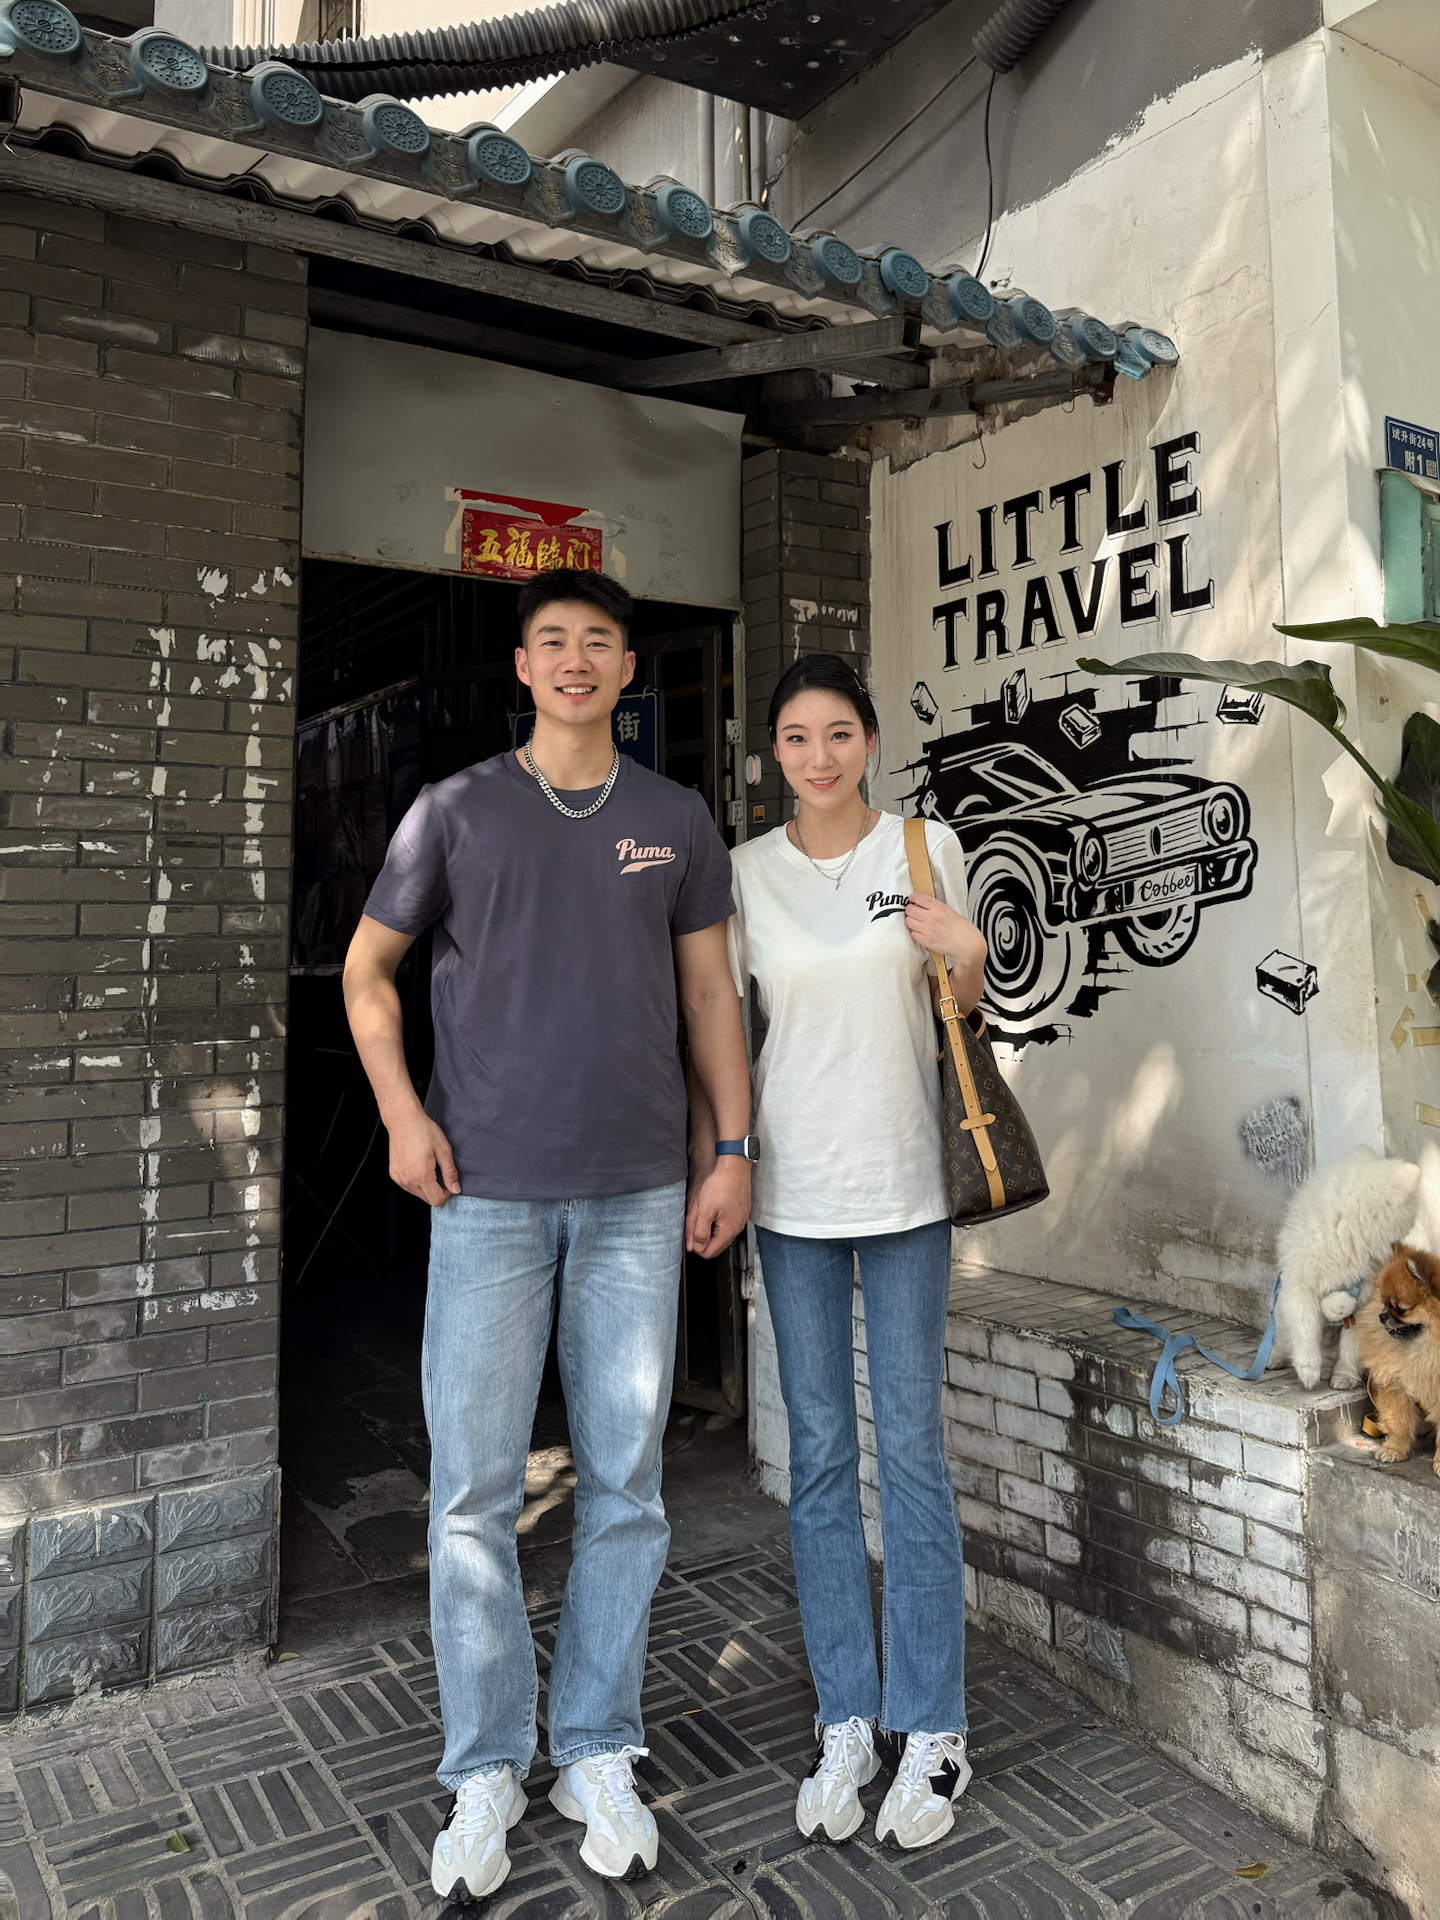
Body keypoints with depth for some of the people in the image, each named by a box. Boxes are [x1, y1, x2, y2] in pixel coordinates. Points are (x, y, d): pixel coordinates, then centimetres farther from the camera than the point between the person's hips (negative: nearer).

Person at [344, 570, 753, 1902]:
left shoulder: (678, 822, 9)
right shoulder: (455, 812, 5)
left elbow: (711, 996, 10)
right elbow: (368, 971, 12)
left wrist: (735, 1151, 3)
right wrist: (401, 1114, 0)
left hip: (638, 1194, 1)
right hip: (488, 1192, -1)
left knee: (625, 1485, 8)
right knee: (476, 1490, 4)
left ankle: (599, 1754, 27)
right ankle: (485, 1771, 23)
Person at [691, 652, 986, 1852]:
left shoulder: (926, 847, 1)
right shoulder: (745, 873, 3)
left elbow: (960, 1014, 9)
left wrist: (965, 953, -11)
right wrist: (708, 1161, -1)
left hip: (902, 1181, -1)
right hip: (793, 1187, 1)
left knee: (911, 1448, 3)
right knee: (821, 1453, 9)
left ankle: (932, 1729, 19)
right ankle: (847, 1721, 23)